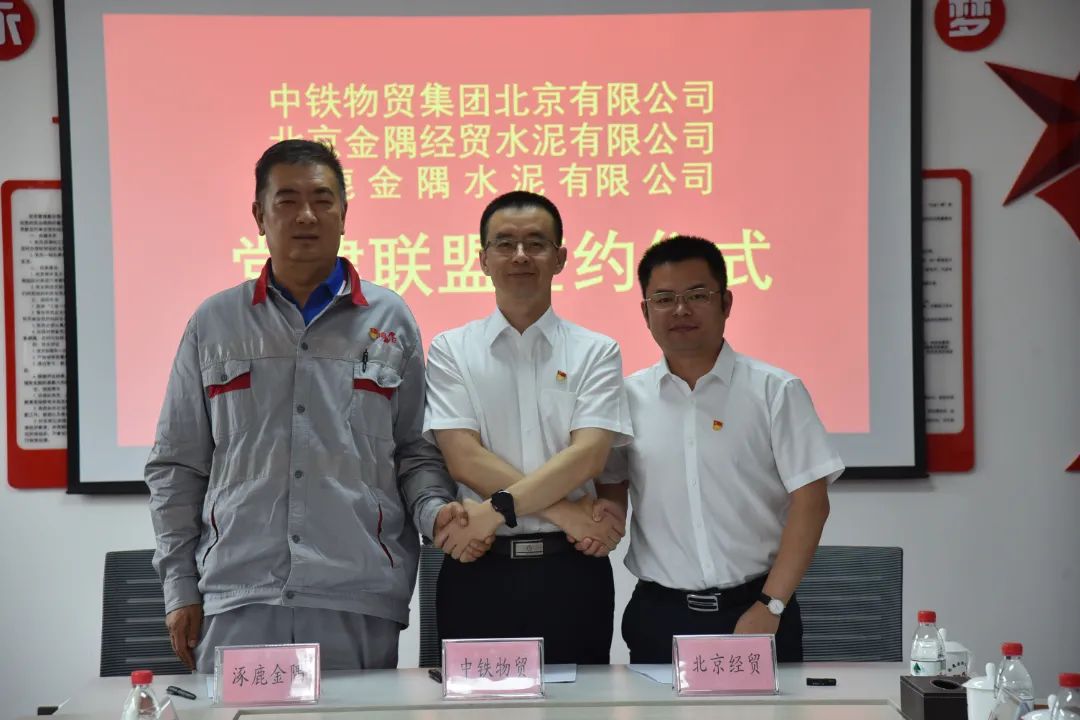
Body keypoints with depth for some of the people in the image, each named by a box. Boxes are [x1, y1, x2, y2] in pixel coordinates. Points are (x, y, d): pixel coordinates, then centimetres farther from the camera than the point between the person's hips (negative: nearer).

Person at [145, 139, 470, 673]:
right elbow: (176, 466, 12)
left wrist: (434, 509, -9)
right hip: (236, 597, 0)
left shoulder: (390, 320, 10)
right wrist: (180, 587, 6)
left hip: (360, 598, 0)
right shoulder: (214, 324, 10)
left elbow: (414, 450, 12)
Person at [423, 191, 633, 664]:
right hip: (479, 572, 0)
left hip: (571, 571, 1)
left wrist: (497, 509, -18)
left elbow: (588, 456, -7)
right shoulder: (451, 351, 5)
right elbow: (464, 460, -6)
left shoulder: (595, 353, 6)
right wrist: (565, 511, -13)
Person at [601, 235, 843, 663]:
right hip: (659, 614, 2)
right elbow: (608, 490, 12)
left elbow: (809, 502, -4)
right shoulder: (628, 398, 6)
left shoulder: (775, 392, -1)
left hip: (754, 610, -1)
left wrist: (770, 607, -10)